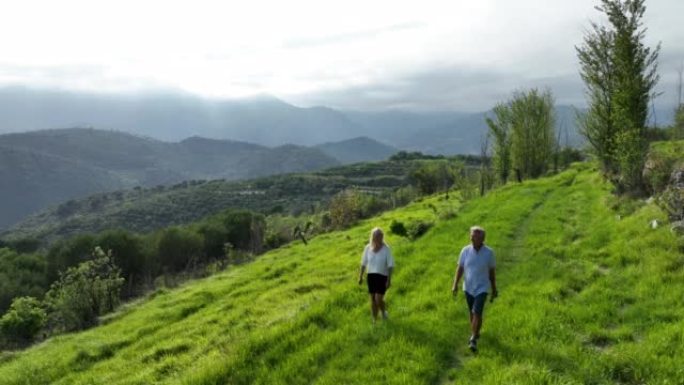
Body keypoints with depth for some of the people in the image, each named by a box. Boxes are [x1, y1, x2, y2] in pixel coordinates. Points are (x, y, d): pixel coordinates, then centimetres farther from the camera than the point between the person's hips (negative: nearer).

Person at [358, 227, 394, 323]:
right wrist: (360, 276, 8)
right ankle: (374, 320, 20)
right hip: (371, 276, 3)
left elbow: (390, 265, -9)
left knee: (379, 299, -10)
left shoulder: (386, 249, -11)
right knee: (373, 299, 7)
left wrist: (389, 280, -13)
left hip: (382, 276, -3)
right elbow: (364, 263, 7)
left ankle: (384, 313, 21)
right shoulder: (368, 248, -1)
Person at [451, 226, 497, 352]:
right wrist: (455, 284, -11)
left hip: (482, 288, -3)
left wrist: (494, 289, 5)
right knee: (472, 313, 17)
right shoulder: (465, 250, -8)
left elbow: (492, 271, -1)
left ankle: (473, 340, -3)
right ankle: (475, 333, 38)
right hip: (468, 288, 3)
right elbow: (460, 268, -2)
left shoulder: (489, 252, -11)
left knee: (477, 313, -13)